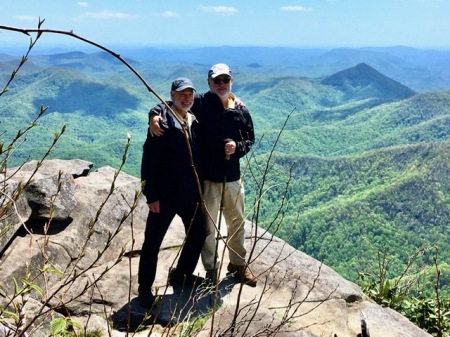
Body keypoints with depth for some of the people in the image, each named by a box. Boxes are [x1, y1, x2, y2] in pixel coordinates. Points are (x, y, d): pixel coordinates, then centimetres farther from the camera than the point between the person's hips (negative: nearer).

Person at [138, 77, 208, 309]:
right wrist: (151, 195, -17)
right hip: (165, 194, -6)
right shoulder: (161, 120, -13)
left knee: (198, 234, 17)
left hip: (191, 193, 7)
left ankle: (182, 274, 38)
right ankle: (145, 287, 23)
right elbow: (149, 159, -15)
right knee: (153, 242, 5)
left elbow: (198, 156, 10)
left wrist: (200, 188, 7)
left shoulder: (194, 121, 6)